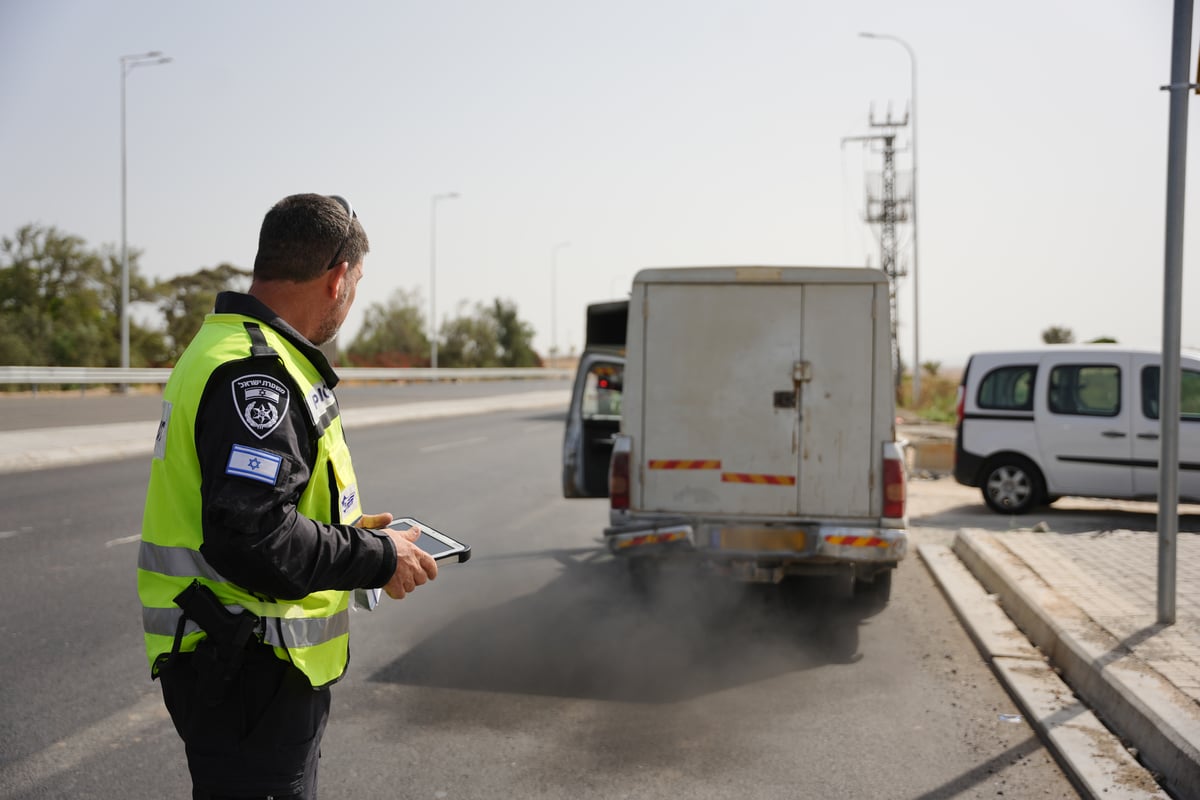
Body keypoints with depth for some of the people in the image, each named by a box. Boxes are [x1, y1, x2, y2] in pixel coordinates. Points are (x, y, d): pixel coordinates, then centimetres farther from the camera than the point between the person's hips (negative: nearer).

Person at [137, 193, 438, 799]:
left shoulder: (227, 343, 11)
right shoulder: (255, 374, -22)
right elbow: (256, 545, -29)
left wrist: (348, 529, 15)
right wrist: (378, 559, -16)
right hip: (246, 676, -10)